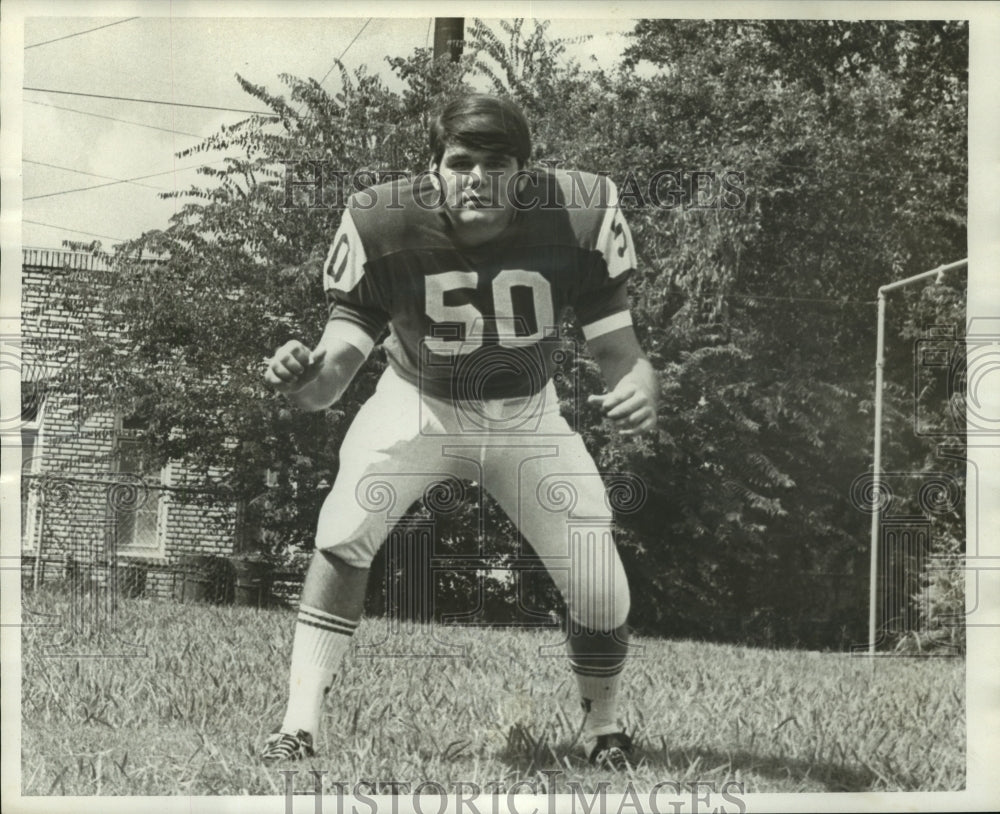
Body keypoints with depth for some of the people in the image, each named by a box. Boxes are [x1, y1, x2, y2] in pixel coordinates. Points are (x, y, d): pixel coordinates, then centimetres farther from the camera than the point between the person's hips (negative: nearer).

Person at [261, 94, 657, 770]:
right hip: (417, 404, -1)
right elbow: (334, 370, -26)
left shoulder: (576, 217, -25)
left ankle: (605, 731, 24)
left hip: (528, 416, 1)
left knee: (603, 598, -7)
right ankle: (298, 733, -18)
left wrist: (639, 388, -43)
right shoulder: (385, 227, -26)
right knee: (343, 535, -27)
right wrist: (304, 378, -51)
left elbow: (620, 351, -19)